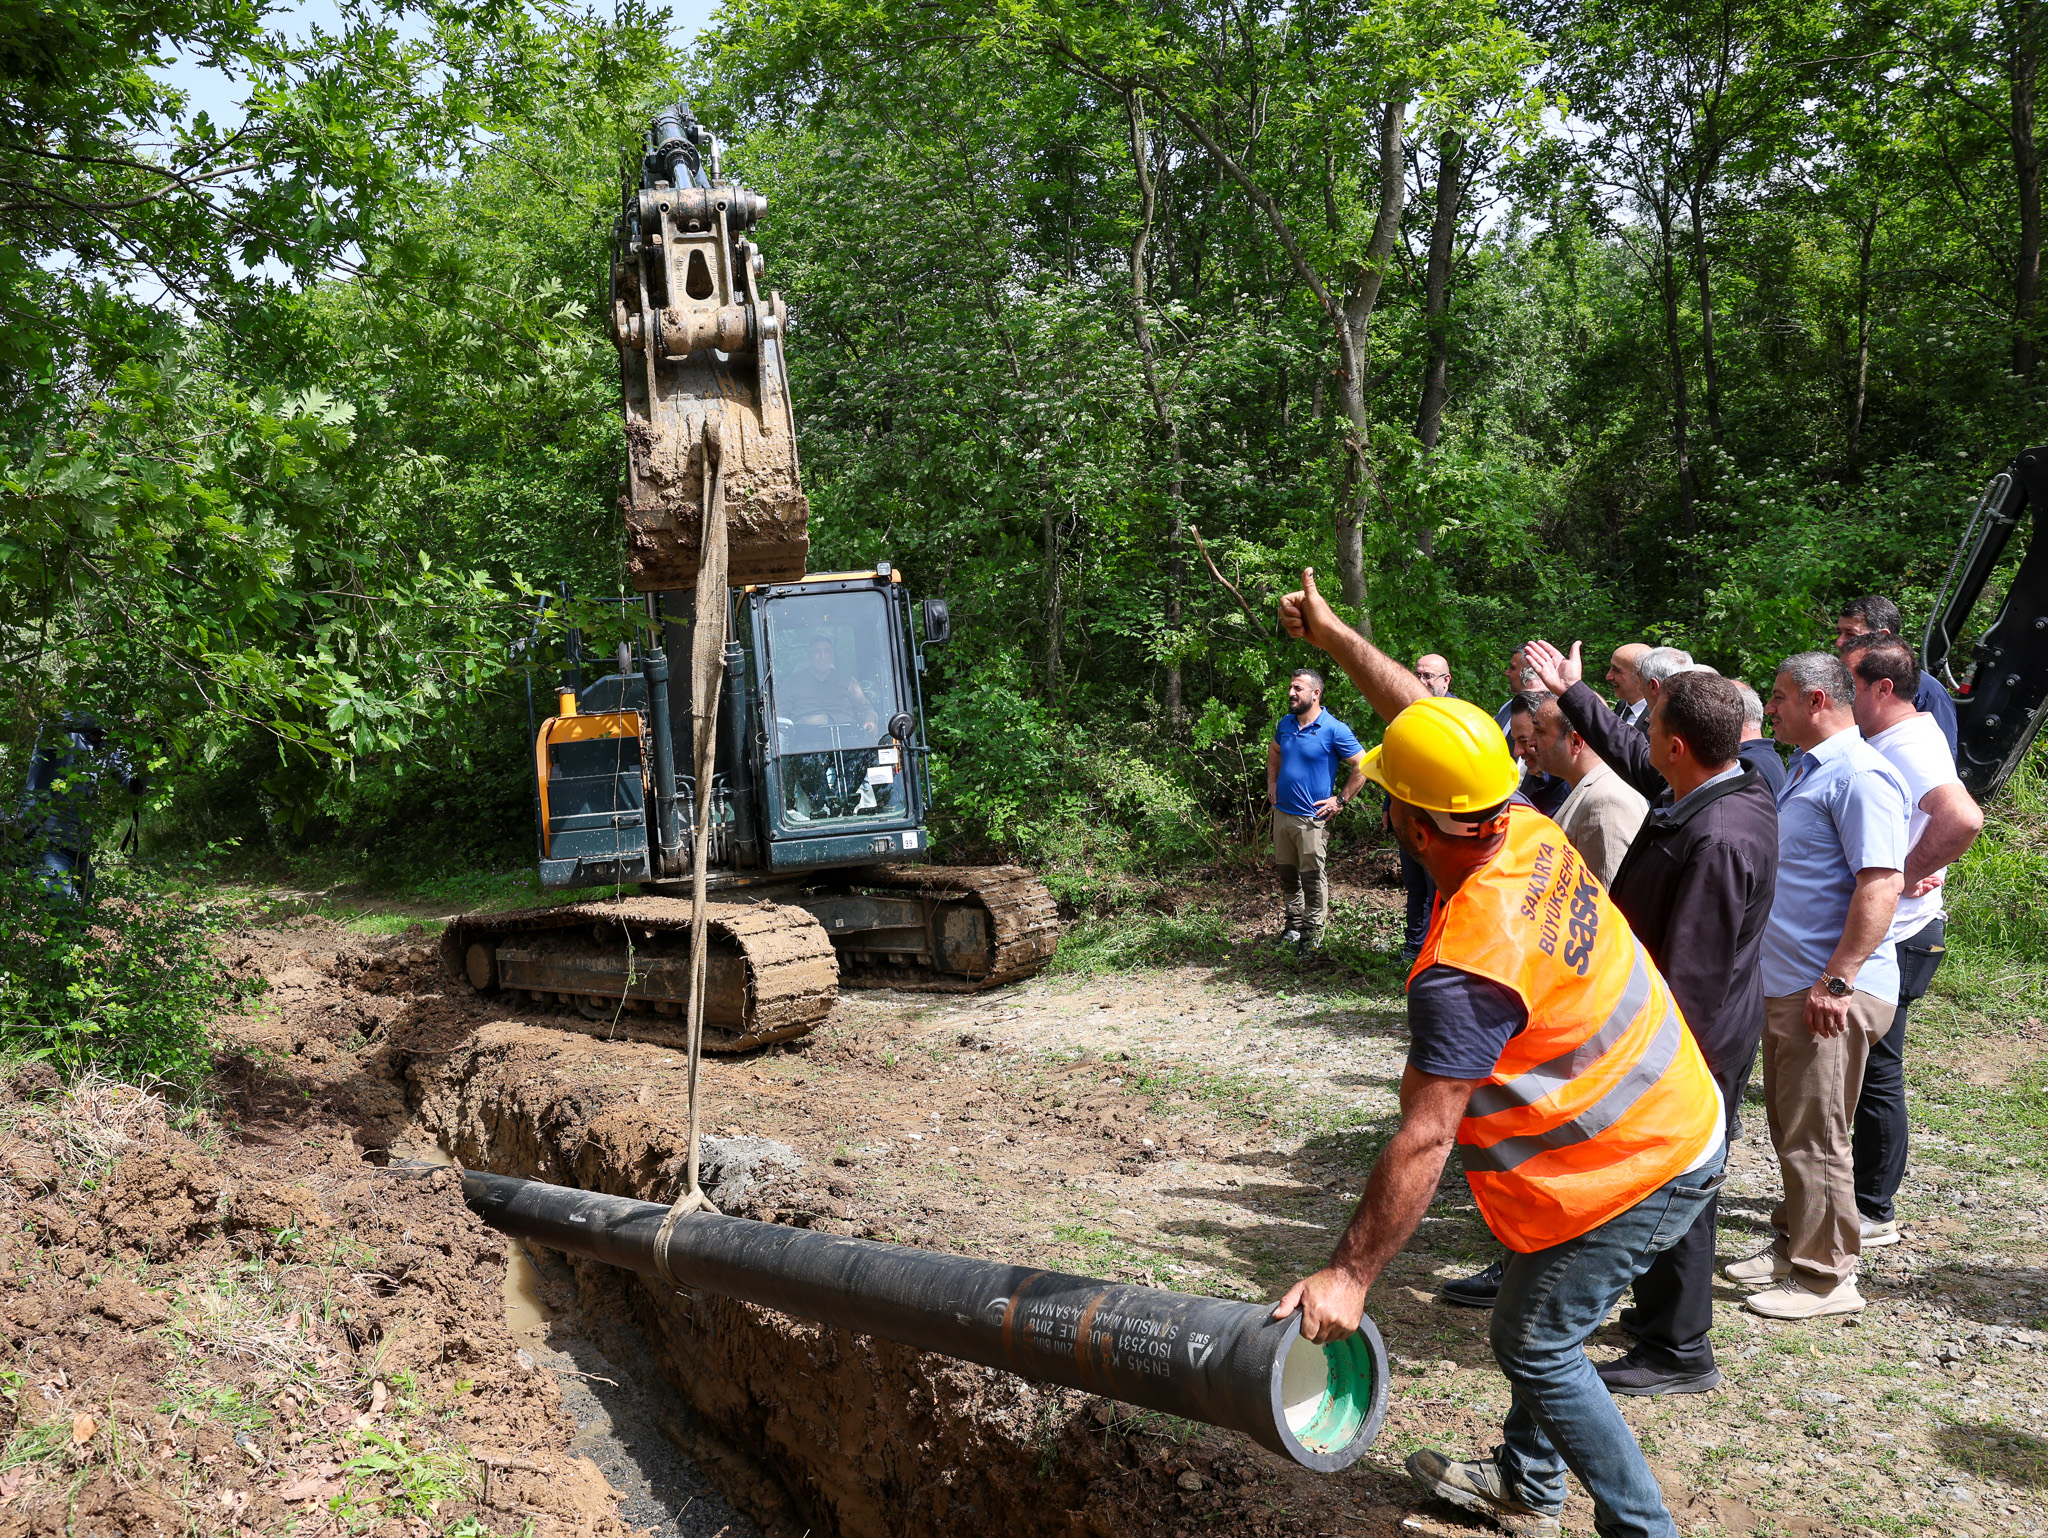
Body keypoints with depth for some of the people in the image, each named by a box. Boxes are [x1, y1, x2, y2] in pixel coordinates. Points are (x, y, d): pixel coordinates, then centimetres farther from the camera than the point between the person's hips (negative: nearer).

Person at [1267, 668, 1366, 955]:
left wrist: (1340, 800, -9)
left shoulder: (1334, 730, -13)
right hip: (1282, 813, 6)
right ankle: (1294, 922, 30)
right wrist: (1272, 783, 16)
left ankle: (1313, 931, 12)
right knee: (1287, 874, 15)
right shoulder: (1285, 724, 6)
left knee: (1312, 877, 1)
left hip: (1312, 819, -6)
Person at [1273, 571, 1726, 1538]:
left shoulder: (1464, 971, -32)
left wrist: (1348, 1276, -24)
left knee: (1533, 1345, 8)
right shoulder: (1531, 835, -9)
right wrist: (1332, 635, 12)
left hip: (1631, 1175, -9)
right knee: (1542, 1325, 24)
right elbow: (1427, 717, 5)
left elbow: (1424, 1141, -30)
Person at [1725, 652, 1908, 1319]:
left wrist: (1837, 982, -26)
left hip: (1830, 993, -10)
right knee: (1790, 1130, 18)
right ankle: (1793, 1246, 31)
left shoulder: (1859, 774, -16)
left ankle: (1823, 1278, 10)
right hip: (1787, 986, 10)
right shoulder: (1805, 770, 17)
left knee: (1814, 1138, -1)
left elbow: (1882, 885, -24)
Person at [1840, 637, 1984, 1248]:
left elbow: (1963, 819, -37)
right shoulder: (1882, 742, 11)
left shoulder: (1910, 746, -20)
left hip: (1892, 941, -10)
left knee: (1874, 1073, 0)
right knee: (1852, 1068, 18)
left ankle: (1874, 1213, 12)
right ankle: (1849, 1191, 30)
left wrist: (1906, 879, -26)